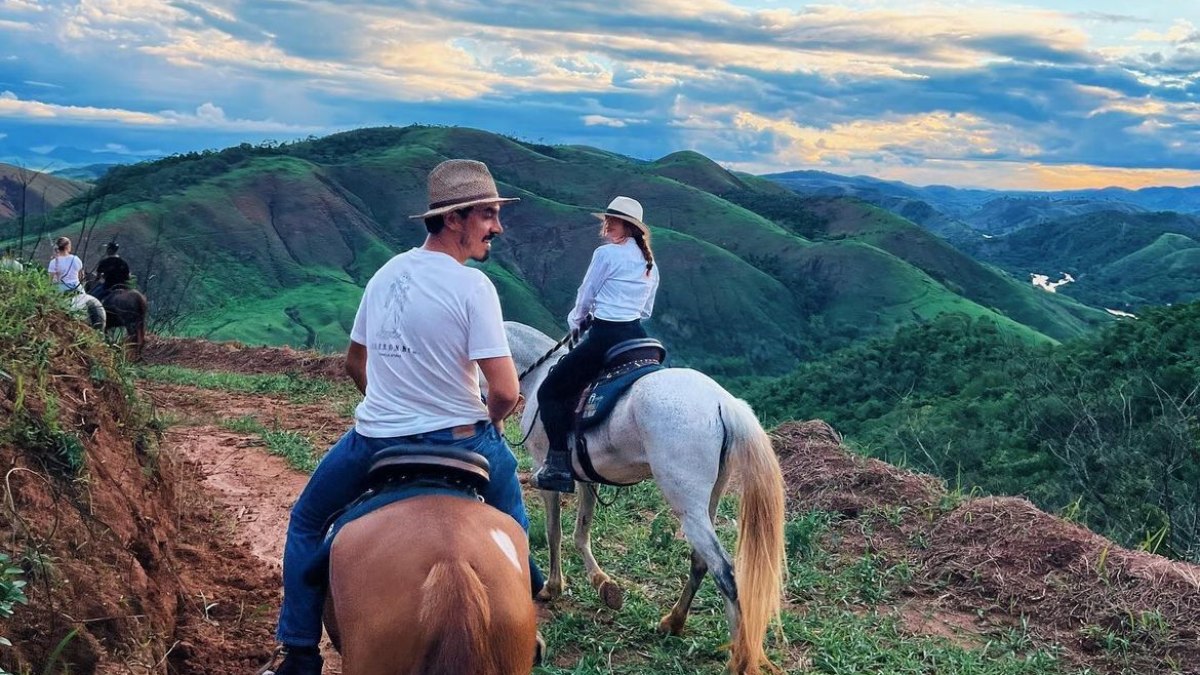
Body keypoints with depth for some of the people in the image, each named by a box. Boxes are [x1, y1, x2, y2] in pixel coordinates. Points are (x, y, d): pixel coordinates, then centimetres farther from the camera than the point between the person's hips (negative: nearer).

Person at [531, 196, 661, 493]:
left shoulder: (605, 254, -6)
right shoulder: (650, 264, 16)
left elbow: (585, 297, 2)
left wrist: (575, 322, 21)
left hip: (605, 338, -8)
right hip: (637, 335, 8)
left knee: (551, 392, 1)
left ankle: (559, 466, -7)